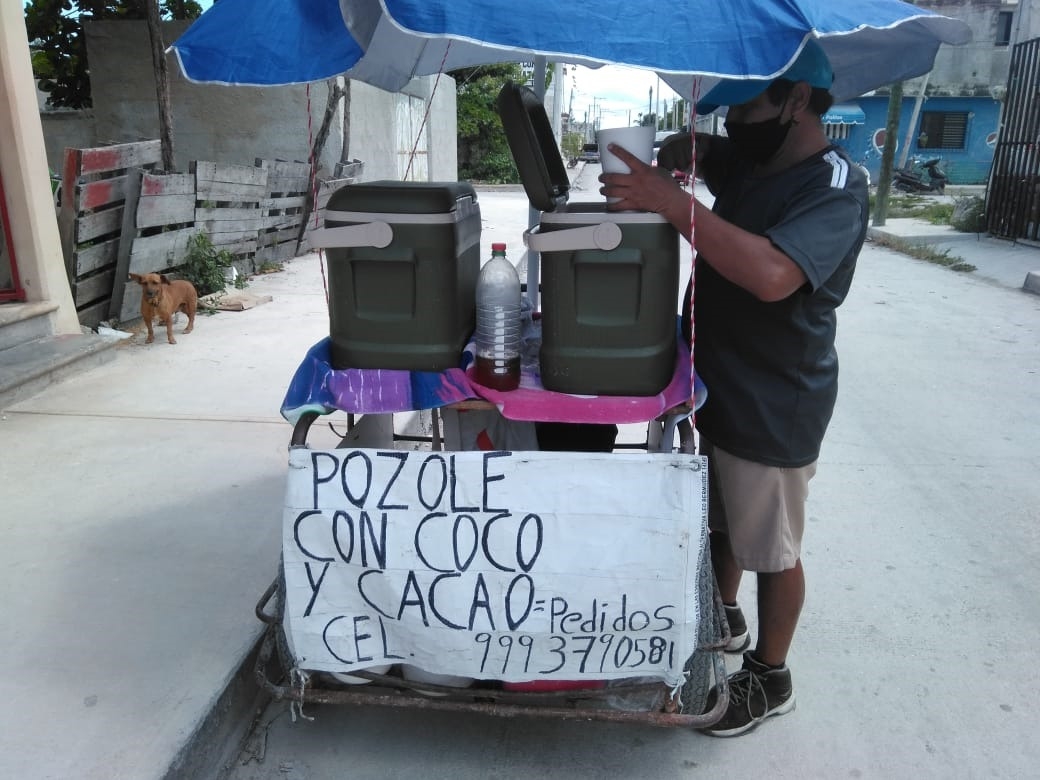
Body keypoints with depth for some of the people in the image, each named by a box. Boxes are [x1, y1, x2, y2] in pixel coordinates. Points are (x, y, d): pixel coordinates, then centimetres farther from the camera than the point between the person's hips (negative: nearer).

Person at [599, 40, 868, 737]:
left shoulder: (835, 186, -19)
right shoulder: (750, 161, 4)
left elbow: (772, 274, -37)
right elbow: (689, 147, 22)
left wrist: (673, 202, -34)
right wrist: (659, 167, -2)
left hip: (773, 410, -8)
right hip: (716, 385, 8)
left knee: (771, 550, 9)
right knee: (717, 520, 24)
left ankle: (770, 679, 30)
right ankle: (726, 618, 48)